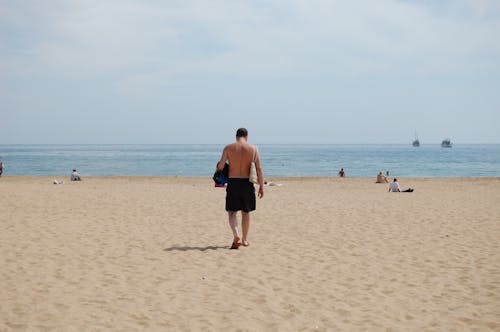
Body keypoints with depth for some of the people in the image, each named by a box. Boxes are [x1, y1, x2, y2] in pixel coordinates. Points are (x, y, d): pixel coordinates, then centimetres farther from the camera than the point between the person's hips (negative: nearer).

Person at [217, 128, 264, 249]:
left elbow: (220, 166, -7)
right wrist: (261, 186, 4)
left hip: (233, 183, -1)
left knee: (232, 212, 7)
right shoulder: (253, 149, 0)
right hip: (247, 183, 1)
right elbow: (259, 169, -2)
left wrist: (218, 167, 18)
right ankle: (245, 239, 21)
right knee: (245, 212, 14)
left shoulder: (228, 148, -3)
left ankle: (236, 234, -16)